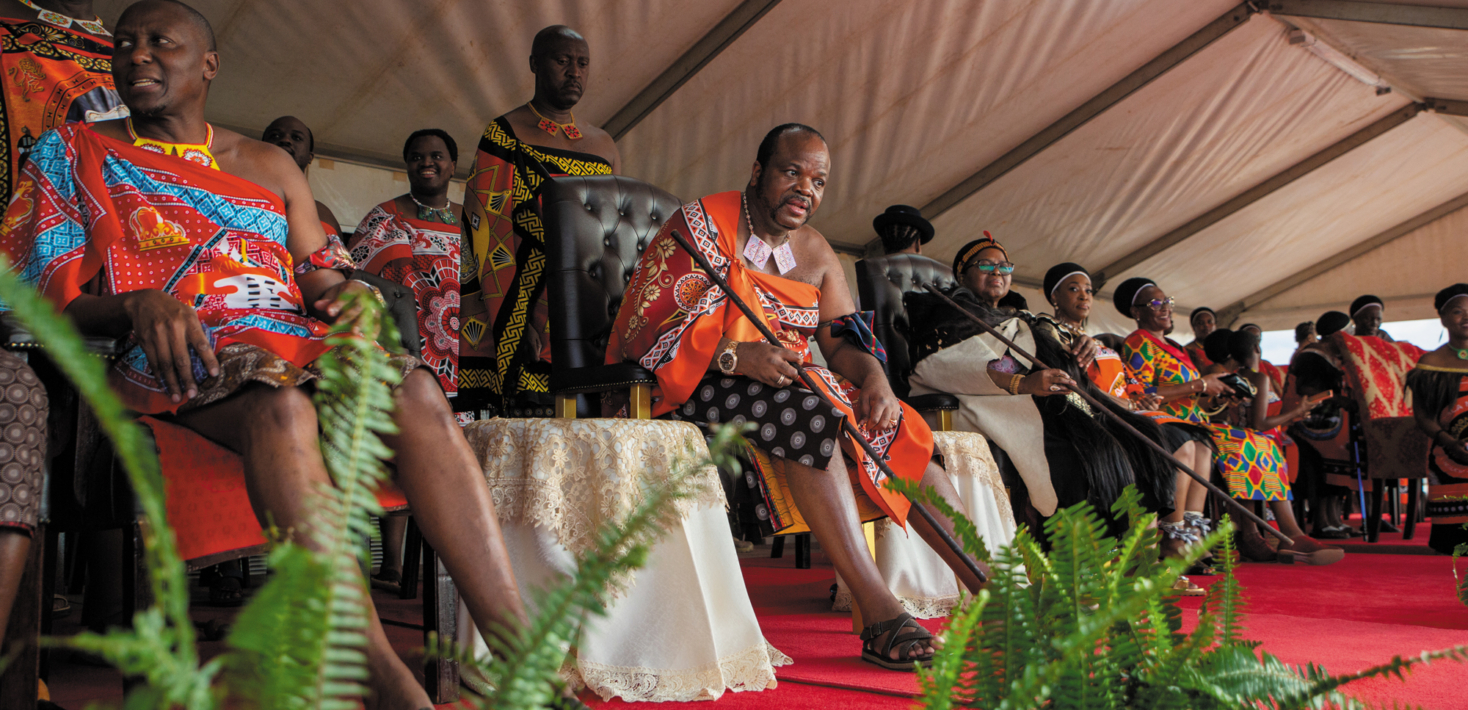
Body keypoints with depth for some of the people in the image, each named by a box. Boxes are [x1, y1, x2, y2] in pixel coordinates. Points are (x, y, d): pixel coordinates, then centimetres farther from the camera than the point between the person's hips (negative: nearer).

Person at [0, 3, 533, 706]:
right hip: (176, 357, -2)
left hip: (296, 342, 3)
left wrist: (349, 291, -8)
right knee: (280, 408, -40)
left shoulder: (270, 165, 25)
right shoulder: (73, 154, 18)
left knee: (417, 394, -32)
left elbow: (319, 278, 18)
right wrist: (139, 303, -17)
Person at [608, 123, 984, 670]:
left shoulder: (815, 251, 15)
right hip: (692, 388, -7)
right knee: (808, 415, -35)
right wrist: (735, 355, -31)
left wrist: (875, 378, -17)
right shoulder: (702, 225, -6)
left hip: (790, 385, 7)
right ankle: (879, 613, -40)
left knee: (897, 431, -13)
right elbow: (647, 328, -16)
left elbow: (845, 340, 7)